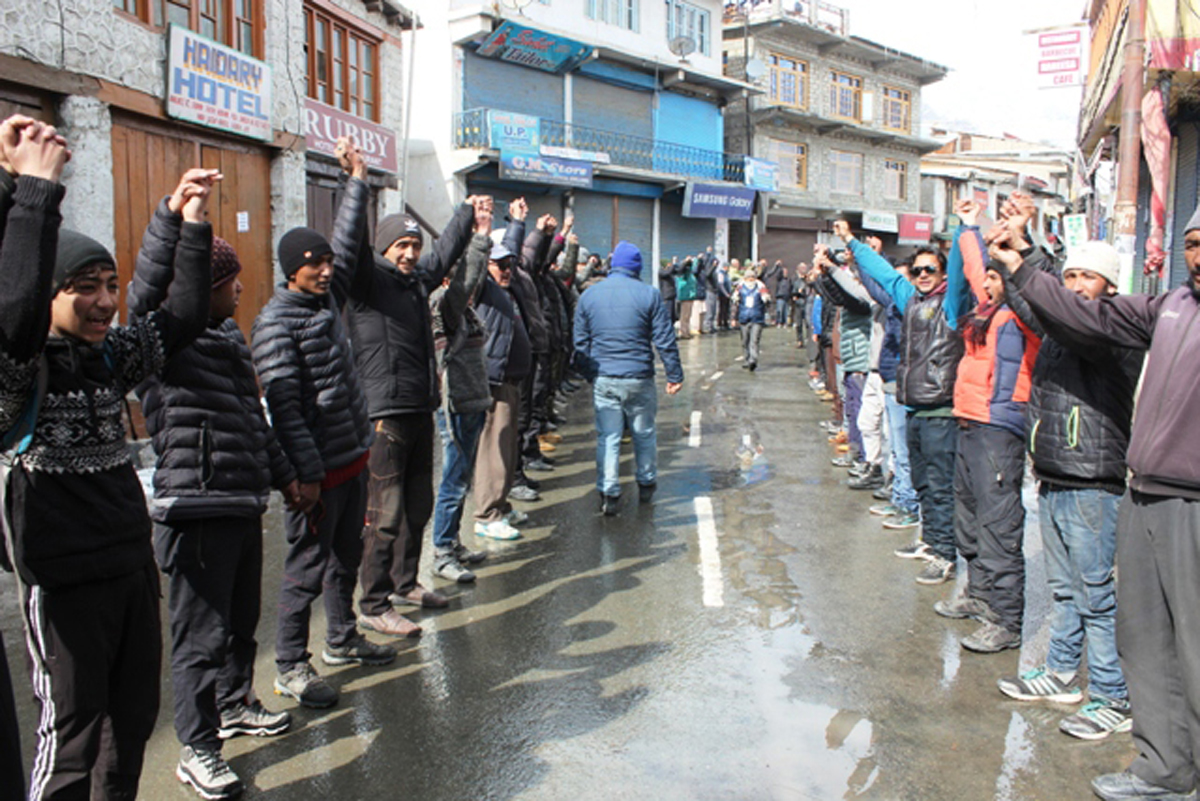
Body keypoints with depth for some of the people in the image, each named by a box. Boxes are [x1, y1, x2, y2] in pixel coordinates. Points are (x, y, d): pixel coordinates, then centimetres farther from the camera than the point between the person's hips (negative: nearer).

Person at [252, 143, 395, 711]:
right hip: (318, 470, -8)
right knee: (307, 568, 1)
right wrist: (306, 472, -21)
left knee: (346, 556, 19)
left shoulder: (329, 296, 9)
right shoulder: (276, 321, -14)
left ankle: (341, 641, 35)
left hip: (353, 458, 8)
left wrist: (358, 181, 20)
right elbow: (284, 403, -19)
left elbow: (350, 244, 22)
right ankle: (290, 666, 15)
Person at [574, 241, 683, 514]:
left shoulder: (588, 295, 5)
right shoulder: (648, 294, -5)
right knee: (645, 433, 15)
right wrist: (675, 375, 4)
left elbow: (580, 343, 9)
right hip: (638, 379, -1)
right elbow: (664, 340, -4)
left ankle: (609, 495, 4)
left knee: (607, 437, 5)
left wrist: (589, 374, 20)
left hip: (602, 380, 2)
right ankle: (647, 485, 29)